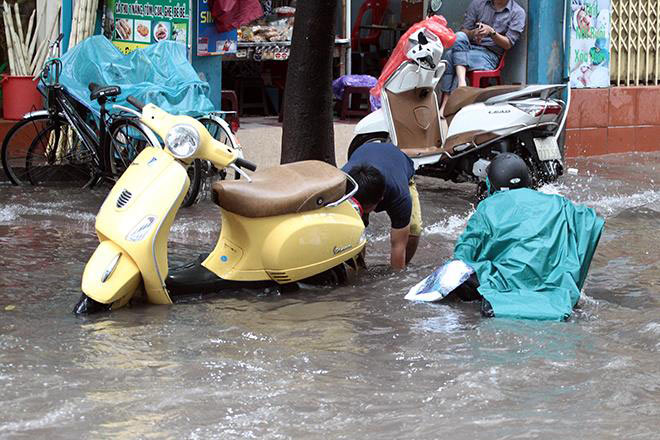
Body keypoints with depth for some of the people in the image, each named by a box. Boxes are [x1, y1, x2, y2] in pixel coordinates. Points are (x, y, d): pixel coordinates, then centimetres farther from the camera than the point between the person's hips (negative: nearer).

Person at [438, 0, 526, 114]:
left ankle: (446, 104, -35)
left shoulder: (518, 12, 5)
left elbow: (508, 44, -2)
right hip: (470, 47, 4)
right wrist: (474, 33, -13)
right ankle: (461, 82, -41)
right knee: (459, 36, -31)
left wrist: (491, 32, -18)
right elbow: (463, 31, 11)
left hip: (490, 54, -4)